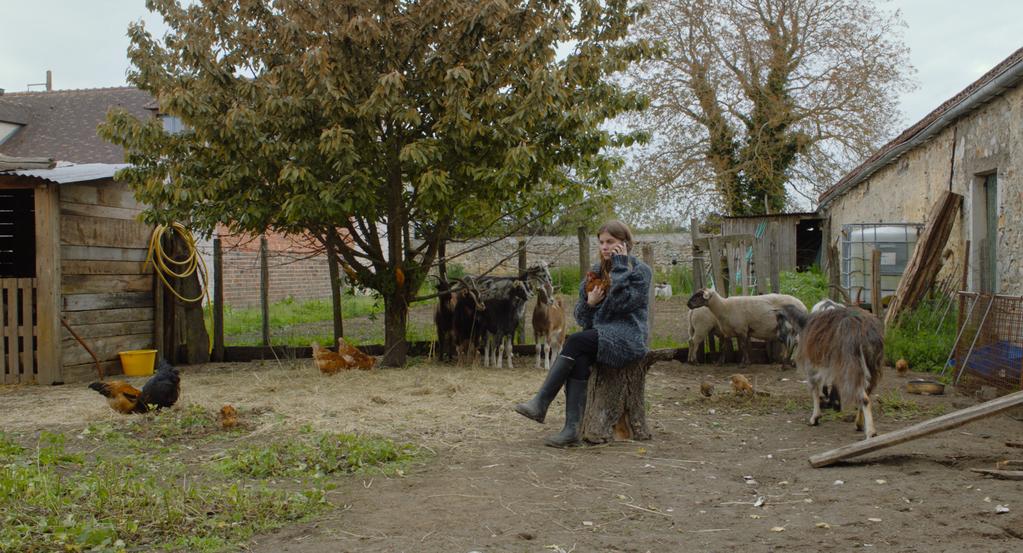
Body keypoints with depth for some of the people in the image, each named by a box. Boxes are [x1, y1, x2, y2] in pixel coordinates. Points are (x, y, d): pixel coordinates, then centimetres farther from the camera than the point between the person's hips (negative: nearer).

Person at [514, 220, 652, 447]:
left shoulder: (640, 271, 1)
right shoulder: (598, 271, 17)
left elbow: (621, 303, -17)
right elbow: (582, 318, 15)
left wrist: (621, 266, -10)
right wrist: (589, 302, -7)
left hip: (627, 338, -5)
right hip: (600, 335, 5)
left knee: (575, 341, -28)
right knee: (579, 359, -28)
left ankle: (541, 404, -28)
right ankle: (571, 429, -34)